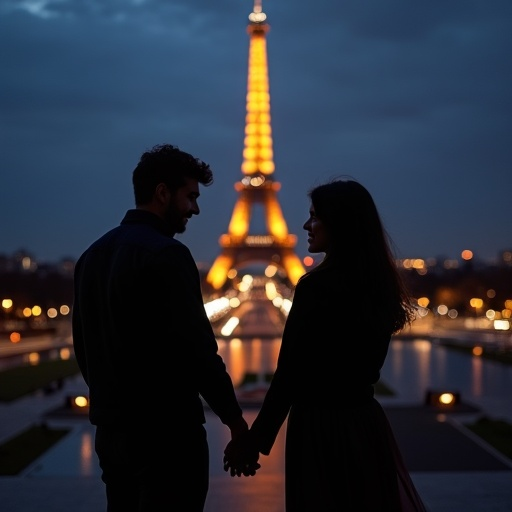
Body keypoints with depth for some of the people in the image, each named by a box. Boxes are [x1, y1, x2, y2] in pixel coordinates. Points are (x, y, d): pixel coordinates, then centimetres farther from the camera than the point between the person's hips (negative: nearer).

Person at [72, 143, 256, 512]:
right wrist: (233, 415, -8)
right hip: (166, 430, -8)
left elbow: (83, 347, 14)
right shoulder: (166, 254, -15)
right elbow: (195, 346, -18)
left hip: (111, 429, 8)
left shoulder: (92, 254, 10)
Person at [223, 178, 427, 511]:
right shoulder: (379, 285, 5)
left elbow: (289, 374, -16)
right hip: (366, 422, 7)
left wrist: (254, 440, -9)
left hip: (321, 427, -7)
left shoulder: (317, 286, -17)